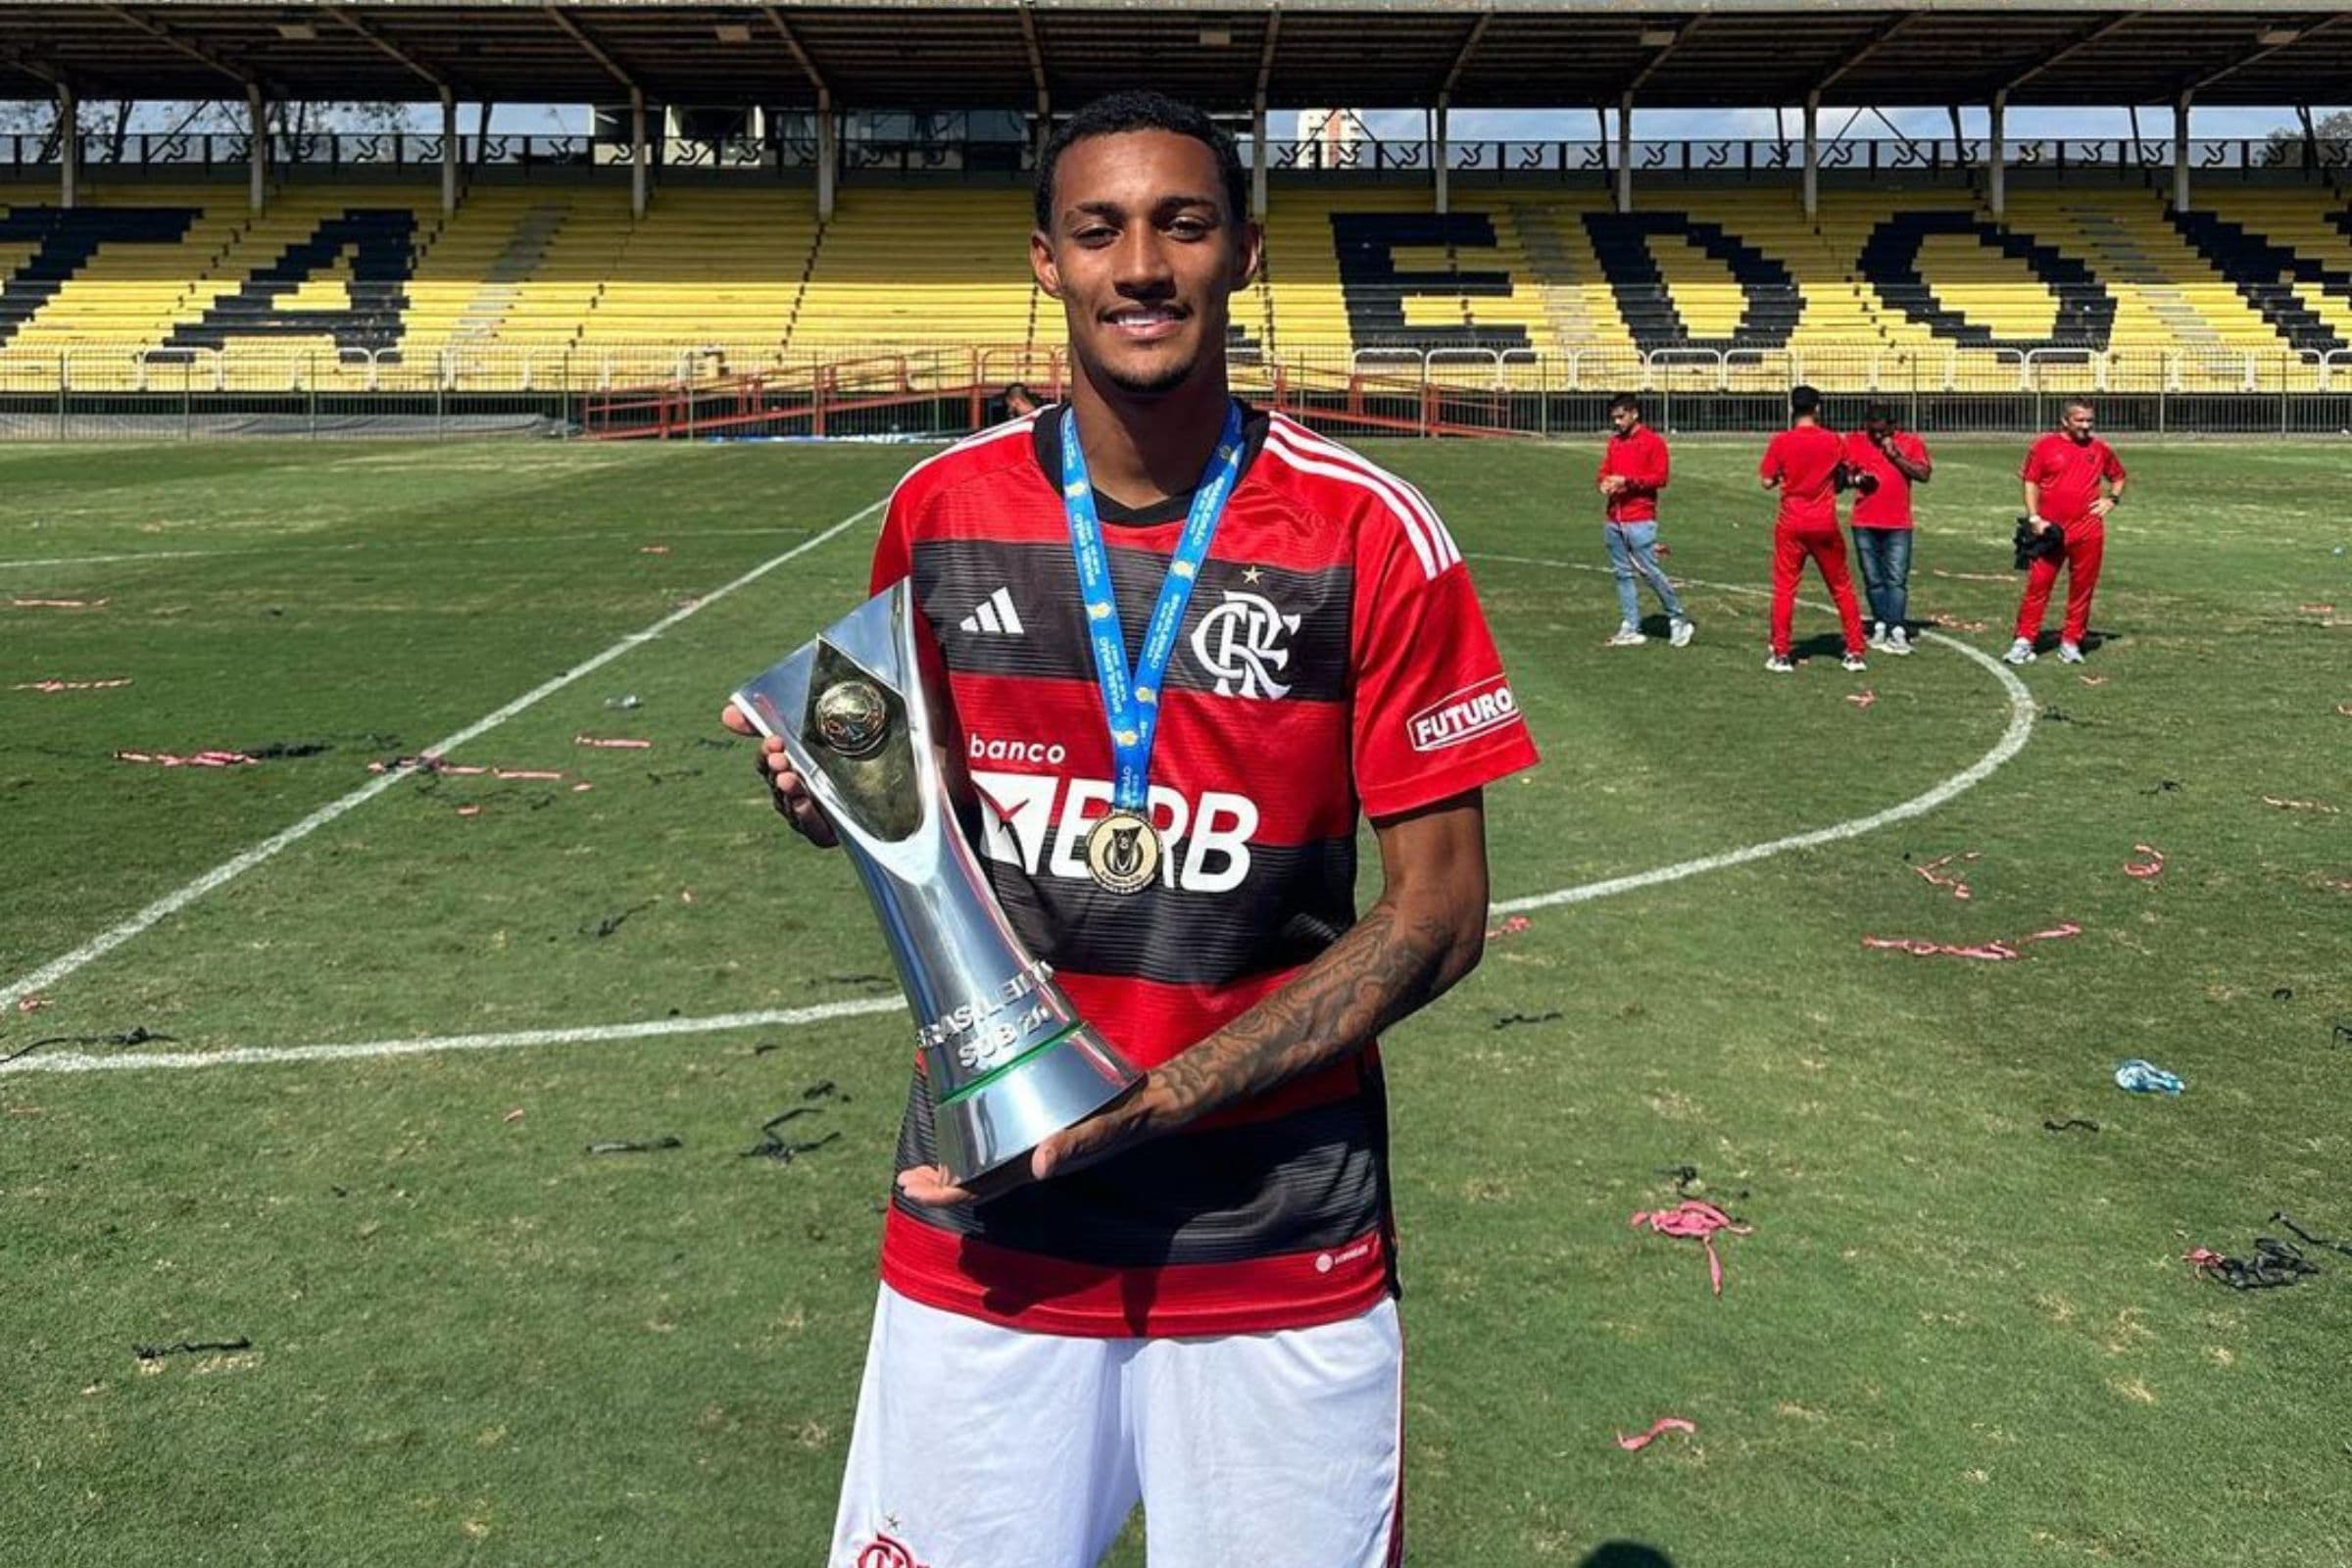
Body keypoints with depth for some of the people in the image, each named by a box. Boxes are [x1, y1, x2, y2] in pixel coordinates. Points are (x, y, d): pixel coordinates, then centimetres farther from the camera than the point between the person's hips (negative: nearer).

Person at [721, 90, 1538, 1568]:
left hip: (1281, 1252, -2)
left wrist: (1159, 1101, -17)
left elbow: (1439, 910, -8)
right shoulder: (941, 511, 0)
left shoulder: (1372, 534, -9)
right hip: (980, 1234, 2)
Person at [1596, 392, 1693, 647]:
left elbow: (1660, 478, -10)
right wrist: (1605, 482, -6)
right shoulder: (1614, 442, 15)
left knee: (1649, 571, -8)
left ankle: (1677, 620, 7)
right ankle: (1630, 628, 10)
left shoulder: (1653, 441, -4)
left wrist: (1627, 481, -18)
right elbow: (1605, 471, 17)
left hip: (1640, 520, -6)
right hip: (1614, 519, 6)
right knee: (1623, 574, 6)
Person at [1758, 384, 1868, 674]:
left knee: (1784, 588, 4)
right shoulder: (1833, 441, -2)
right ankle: (1855, 652, 13)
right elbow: (1840, 479, 9)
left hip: (1791, 525, -1)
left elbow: (1767, 482, -6)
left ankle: (1780, 655, 1)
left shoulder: (1781, 441, -7)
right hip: (1825, 525, 1)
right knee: (1842, 587, 11)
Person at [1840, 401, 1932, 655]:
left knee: (1897, 579, -8)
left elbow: (1924, 474, -7)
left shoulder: (1910, 443, 3)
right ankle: (1880, 627, 16)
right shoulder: (1853, 442, 6)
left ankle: (1897, 631, -11)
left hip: (1898, 524, -2)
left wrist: (1896, 456, -13)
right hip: (1864, 524, 2)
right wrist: (1855, 479, -9)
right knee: (1873, 580, 7)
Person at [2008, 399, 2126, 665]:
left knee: (2082, 588, 5)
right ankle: (2024, 640, -1)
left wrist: (2112, 499, 6)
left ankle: (2071, 641, 14)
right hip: (2050, 530, -3)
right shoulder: (2045, 446, 1)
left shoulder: (2100, 449, 10)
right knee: (2038, 584, -5)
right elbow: (2031, 483, 2)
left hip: (2088, 531, 3)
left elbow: (2118, 477, 25)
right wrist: (2034, 519, -7)